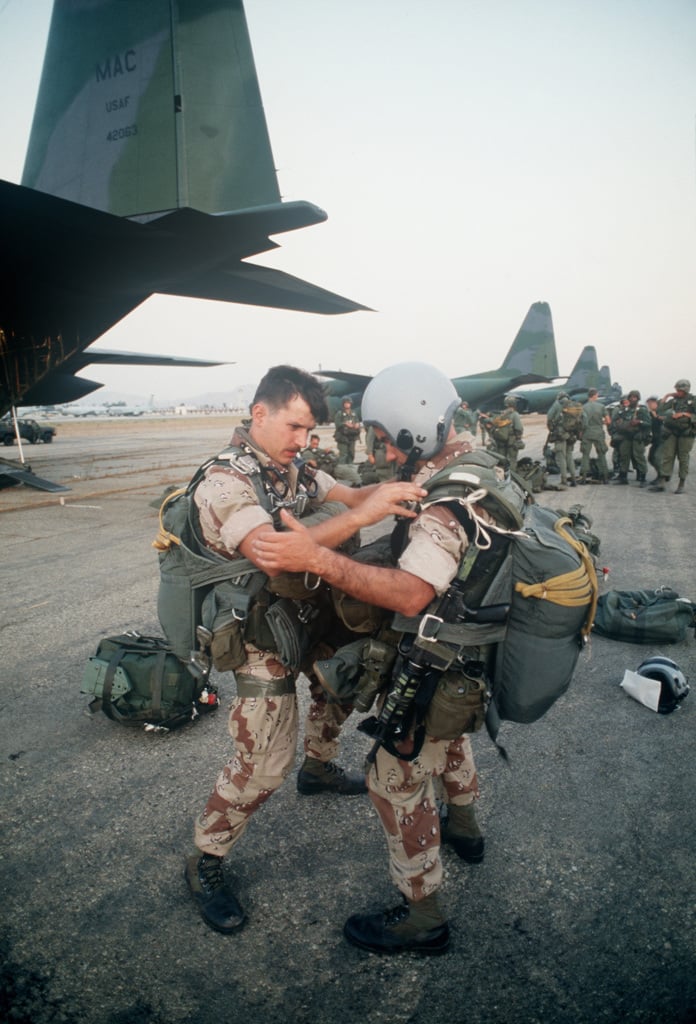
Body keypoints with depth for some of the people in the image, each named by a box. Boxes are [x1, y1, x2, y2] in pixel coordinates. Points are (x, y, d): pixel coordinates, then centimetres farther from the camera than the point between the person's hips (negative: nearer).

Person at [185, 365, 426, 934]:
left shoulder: (294, 469, 2)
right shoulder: (224, 483, -24)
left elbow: (349, 496, -7)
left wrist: (401, 485, -26)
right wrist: (362, 516, -46)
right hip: (262, 637, -8)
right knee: (264, 763, -5)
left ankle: (318, 768, 48)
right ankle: (206, 863, 19)